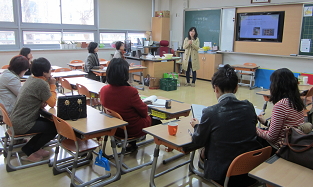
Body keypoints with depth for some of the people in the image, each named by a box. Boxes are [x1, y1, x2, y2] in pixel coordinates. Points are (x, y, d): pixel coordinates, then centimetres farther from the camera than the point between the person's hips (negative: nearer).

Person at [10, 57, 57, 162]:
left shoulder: (31, 79, 4)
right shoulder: (41, 84, -23)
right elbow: (52, 103, -14)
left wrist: (42, 102, -6)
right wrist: (52, 85, -7)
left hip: (16, 120, 9)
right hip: (22, 125, -9)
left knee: (49, 123, 17)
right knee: (54, 128, 1)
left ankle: (35, 148, 21)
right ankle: (29, 151, 12)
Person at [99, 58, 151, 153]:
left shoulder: (103, 90, -13)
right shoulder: (131, 91, -30)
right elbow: (144, 112, -15)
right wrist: (145, 105, 7)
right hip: (132, 130, -5)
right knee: (149, 118, 24)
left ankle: (132, 144, 32)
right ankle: (132, 144, 30)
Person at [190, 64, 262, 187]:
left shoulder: (210, 112, -19)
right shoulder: (249, 107, -7)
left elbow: (198, 141, -4)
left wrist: (196, 126, 17)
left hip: (223, 174, -4)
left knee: (203, 153, 23)